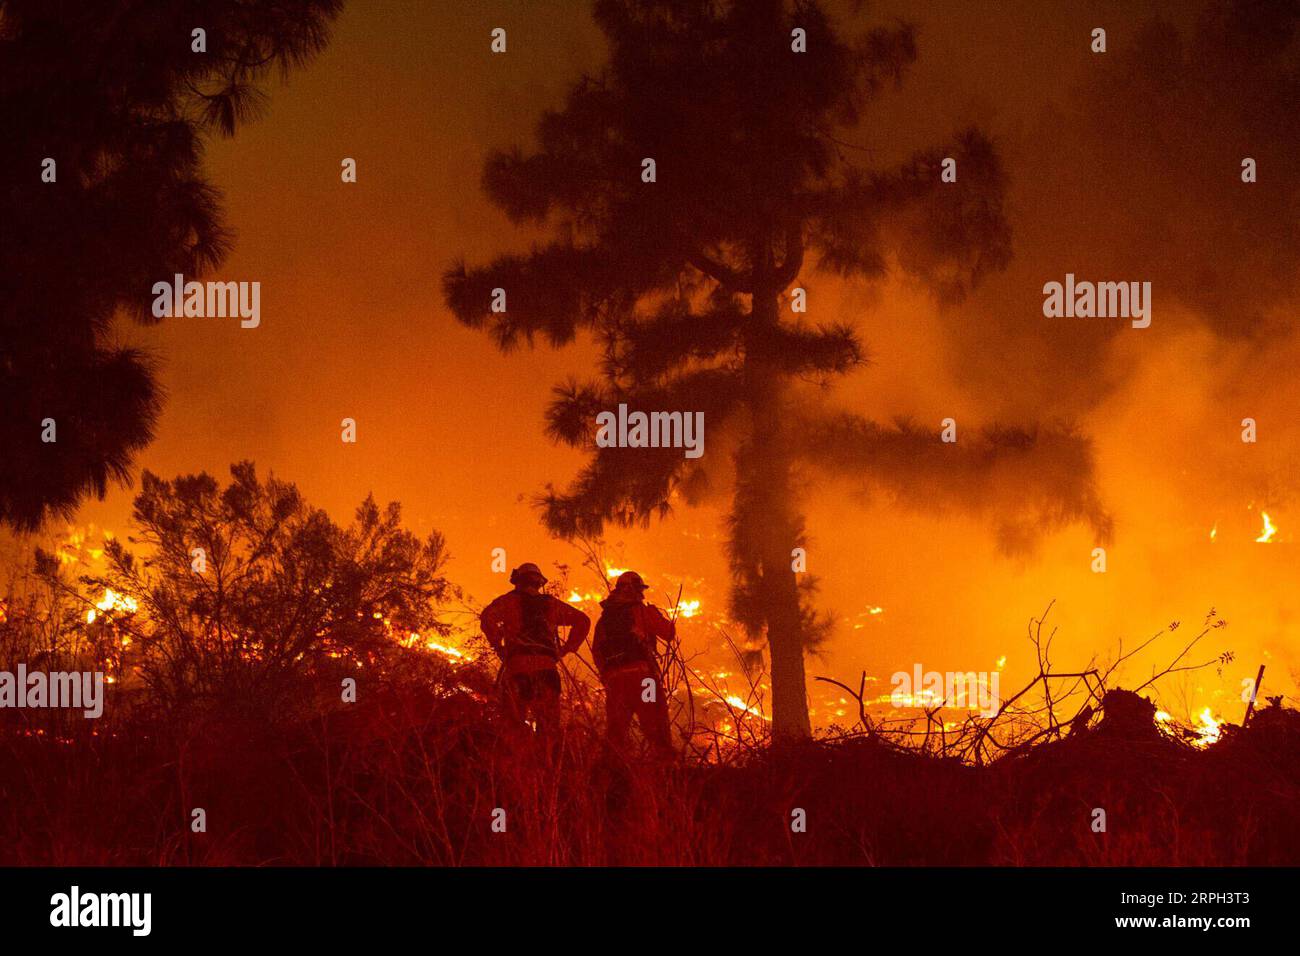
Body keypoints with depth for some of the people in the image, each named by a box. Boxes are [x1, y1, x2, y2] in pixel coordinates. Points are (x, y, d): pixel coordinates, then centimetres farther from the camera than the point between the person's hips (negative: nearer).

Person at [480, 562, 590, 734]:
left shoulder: (509, 600, 12)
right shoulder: (551, 603, 22)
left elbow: (488, 617, -7)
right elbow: (582, 620, 19)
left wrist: (497, 646, 2)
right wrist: (567, 648, 18)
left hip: (517, 664, -3)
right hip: (547, 665, 3)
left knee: (515, 721, -5)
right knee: (548, 723, 2)